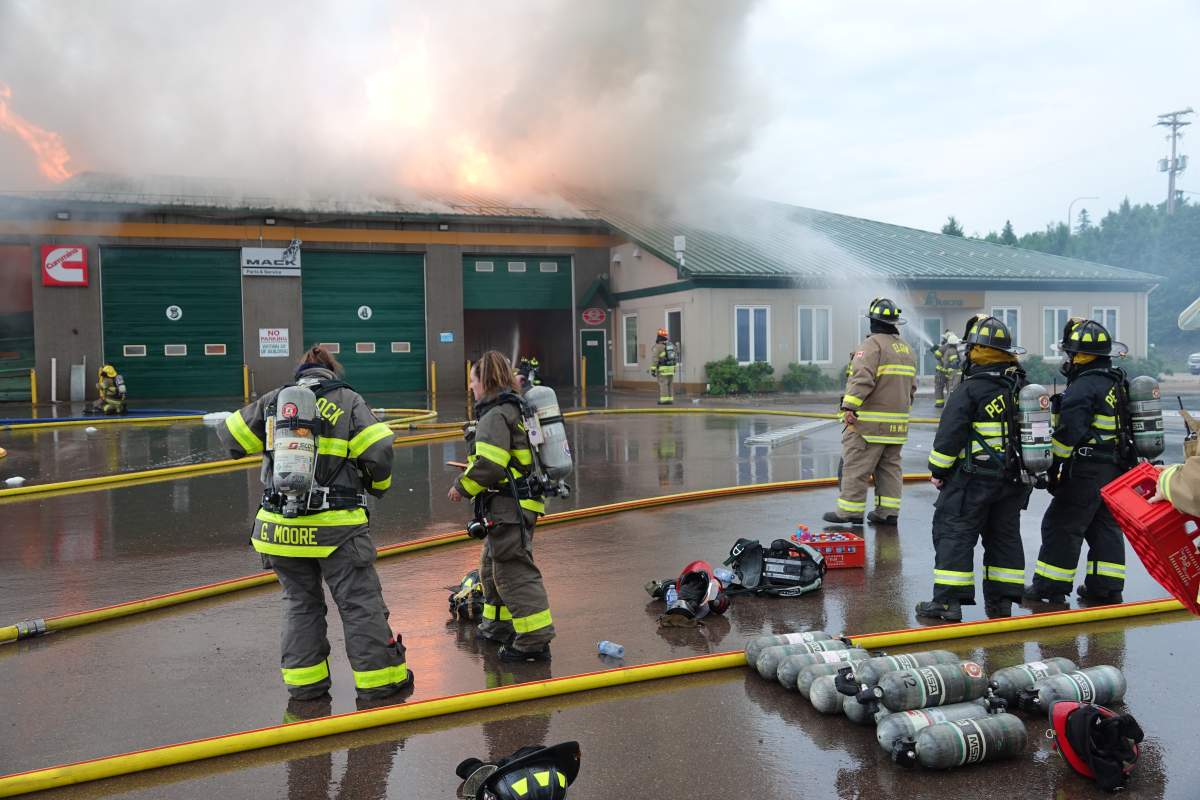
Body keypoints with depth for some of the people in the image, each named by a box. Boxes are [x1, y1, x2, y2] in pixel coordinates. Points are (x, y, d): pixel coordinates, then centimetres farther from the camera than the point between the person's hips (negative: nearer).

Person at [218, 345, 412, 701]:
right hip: (336, 526, -3)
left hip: (280, 525, 4)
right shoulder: (347, 399, 0)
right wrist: (378, 485, 10)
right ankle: (378, 678, 10)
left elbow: (231, 437, 17)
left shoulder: (272, 400, 9)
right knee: (361, 602, 5)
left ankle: (304, 680, 21)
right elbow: (378, 451, -9)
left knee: (300, 601, 18)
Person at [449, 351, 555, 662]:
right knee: (492, 565, 23)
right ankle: (499, 625, 36)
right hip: (518, 503, 11)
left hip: (507, 508, -11)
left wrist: (461, 487, -8)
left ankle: (535, 640, -4)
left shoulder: (495, 415, -16)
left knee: (514, 572, -7)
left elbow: (488, 465, -23)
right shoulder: (514, 409, 16)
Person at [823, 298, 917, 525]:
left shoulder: (872, 345, -12)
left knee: (856, 466, -3)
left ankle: (850, 511, -1)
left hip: (870, 421, -8)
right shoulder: (906, 349, 16)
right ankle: (888, 512, 14)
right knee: (890, 466, 12)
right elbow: (912, 385, 21)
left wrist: (849, 406, -25)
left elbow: (863, 378, -24)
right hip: (897, 421, 8)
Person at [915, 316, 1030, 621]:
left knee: (954, 532, -1)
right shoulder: (1023, 386, 8)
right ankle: (1001, 600, 20)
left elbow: (949, 435, -15)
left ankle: (948, 600, -3)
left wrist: (938, 470, -3)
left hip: (973, 478, -7)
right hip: (1014, 479, 7)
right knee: (1005, 534, 15)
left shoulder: (970, 390, -15)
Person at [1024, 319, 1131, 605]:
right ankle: (1106, 588, 18)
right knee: (1106, 526, 14)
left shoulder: (1083, 386, -18)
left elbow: (1069, 432, -22)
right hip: (1117, 468, 9)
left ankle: (1050, 587, 4)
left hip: (1087, 471, -9)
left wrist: (1053, 465, -13)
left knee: (1062, 525, -1)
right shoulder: (1116, 381, 13)